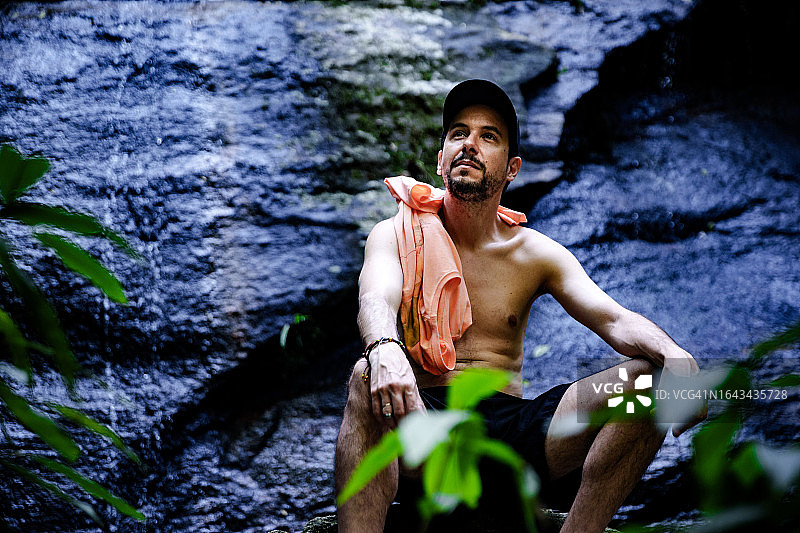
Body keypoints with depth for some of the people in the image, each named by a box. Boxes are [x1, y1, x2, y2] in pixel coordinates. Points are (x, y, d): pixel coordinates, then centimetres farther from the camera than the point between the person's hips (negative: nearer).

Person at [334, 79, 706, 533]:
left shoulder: (537, 254, 11)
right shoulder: (397, 236, 6)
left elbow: (615, 320, -2)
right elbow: (376, 299, -16)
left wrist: (675, 355, -26)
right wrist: (384, 349, -42)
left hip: (516, 427, 3)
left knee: (645, 381, -18)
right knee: (369, 380, -36)